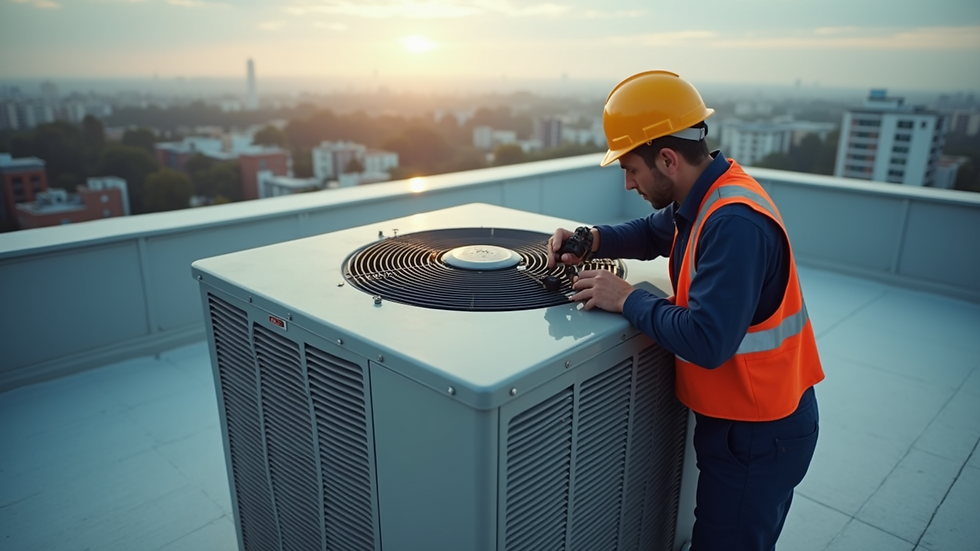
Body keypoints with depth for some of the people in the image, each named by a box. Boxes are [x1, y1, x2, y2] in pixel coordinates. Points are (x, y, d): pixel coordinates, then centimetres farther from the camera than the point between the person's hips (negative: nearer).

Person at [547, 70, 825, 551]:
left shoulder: (735, 223, -29)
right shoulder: (706, 196, 0)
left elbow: (706, 341, -34)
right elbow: (653, 232, 17)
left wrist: (628, 299, -21)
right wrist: (592, 241, -2)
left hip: (760, 436, -9)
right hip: (734, 416, 9)